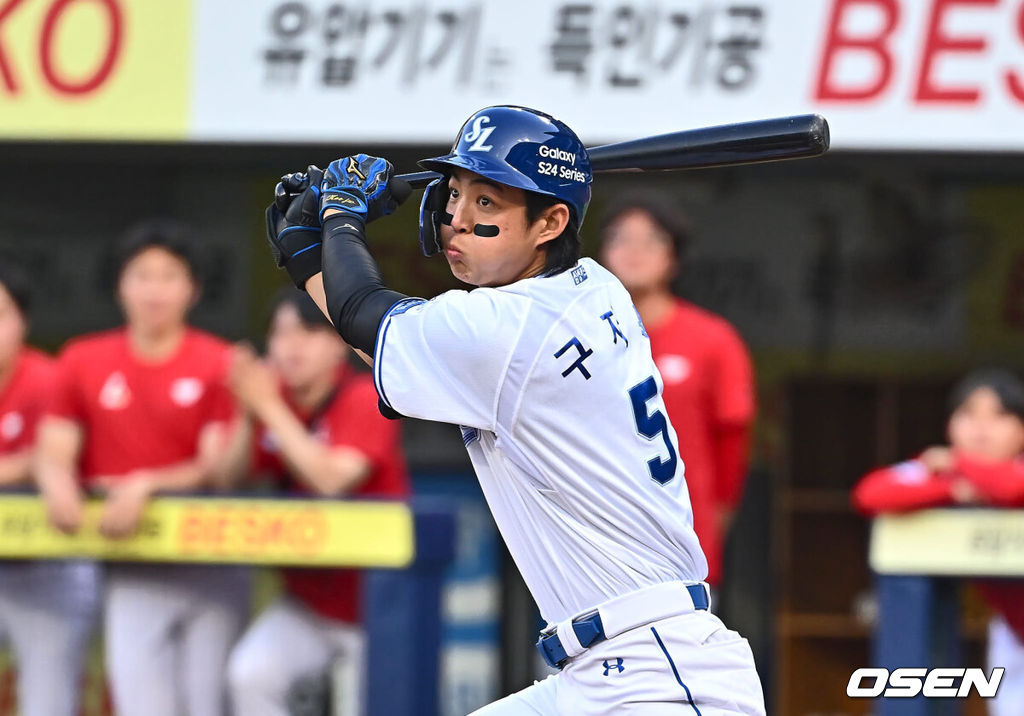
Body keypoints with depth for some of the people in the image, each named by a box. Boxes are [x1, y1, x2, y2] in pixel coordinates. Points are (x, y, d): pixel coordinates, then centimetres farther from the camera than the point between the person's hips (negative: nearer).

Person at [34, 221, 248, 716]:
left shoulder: (219, 365, -1)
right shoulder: (84, 361, 8)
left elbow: (219, 467, -7)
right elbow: (54, 457, 5)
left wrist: (145, 486, -20)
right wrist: (60, 487, -18)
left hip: (210, 564, -1)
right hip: (132, 574, 1)